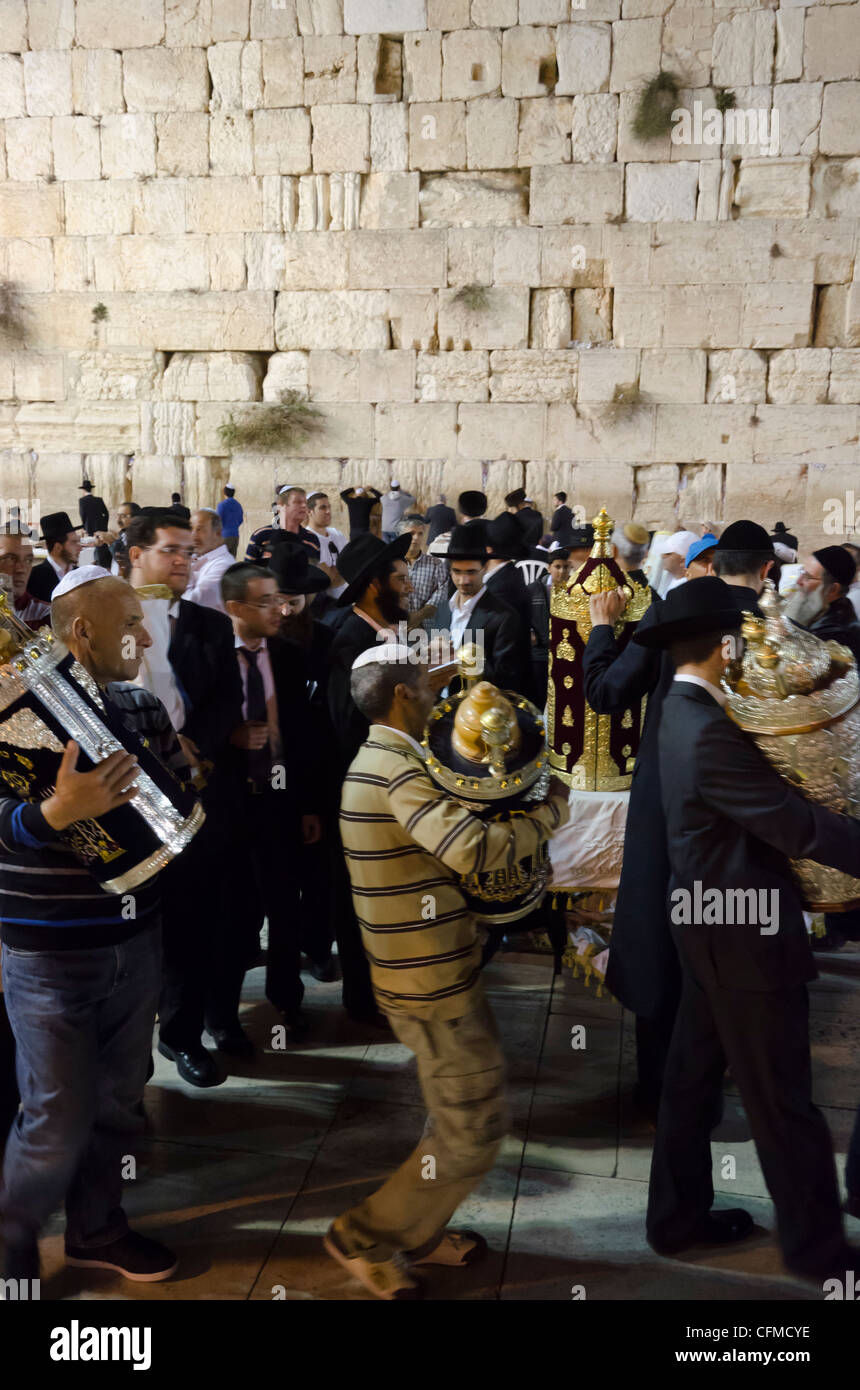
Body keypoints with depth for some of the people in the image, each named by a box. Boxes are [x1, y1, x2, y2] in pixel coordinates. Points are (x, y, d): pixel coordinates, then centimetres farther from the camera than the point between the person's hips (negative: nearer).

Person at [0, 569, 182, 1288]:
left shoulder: (143, 707, 6)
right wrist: (58, 811, -36)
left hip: (135, 939, 6)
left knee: (119, 1102, 16)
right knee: (58, 1124, 2)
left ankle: (96, 1228, 39)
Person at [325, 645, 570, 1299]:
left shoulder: (373, 760, 12)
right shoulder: (398, 767, -22)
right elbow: (473, 849, -34)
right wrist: (551, 809, -19)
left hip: (426, 969, 10)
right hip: (432, 979, -10)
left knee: (463, 1112, 22)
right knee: (475, 1129, 1)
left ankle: (418, 1231, 35)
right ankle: (365, 1237, 14)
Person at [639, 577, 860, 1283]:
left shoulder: (682, 713, 5)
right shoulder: (710, 731, -27)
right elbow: (799, 825, -27)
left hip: (710, 926, 10)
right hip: (744, 934, -10)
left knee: (693, 1077, 19)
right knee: (782, 1100, 7)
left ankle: (678, 1216, 34)